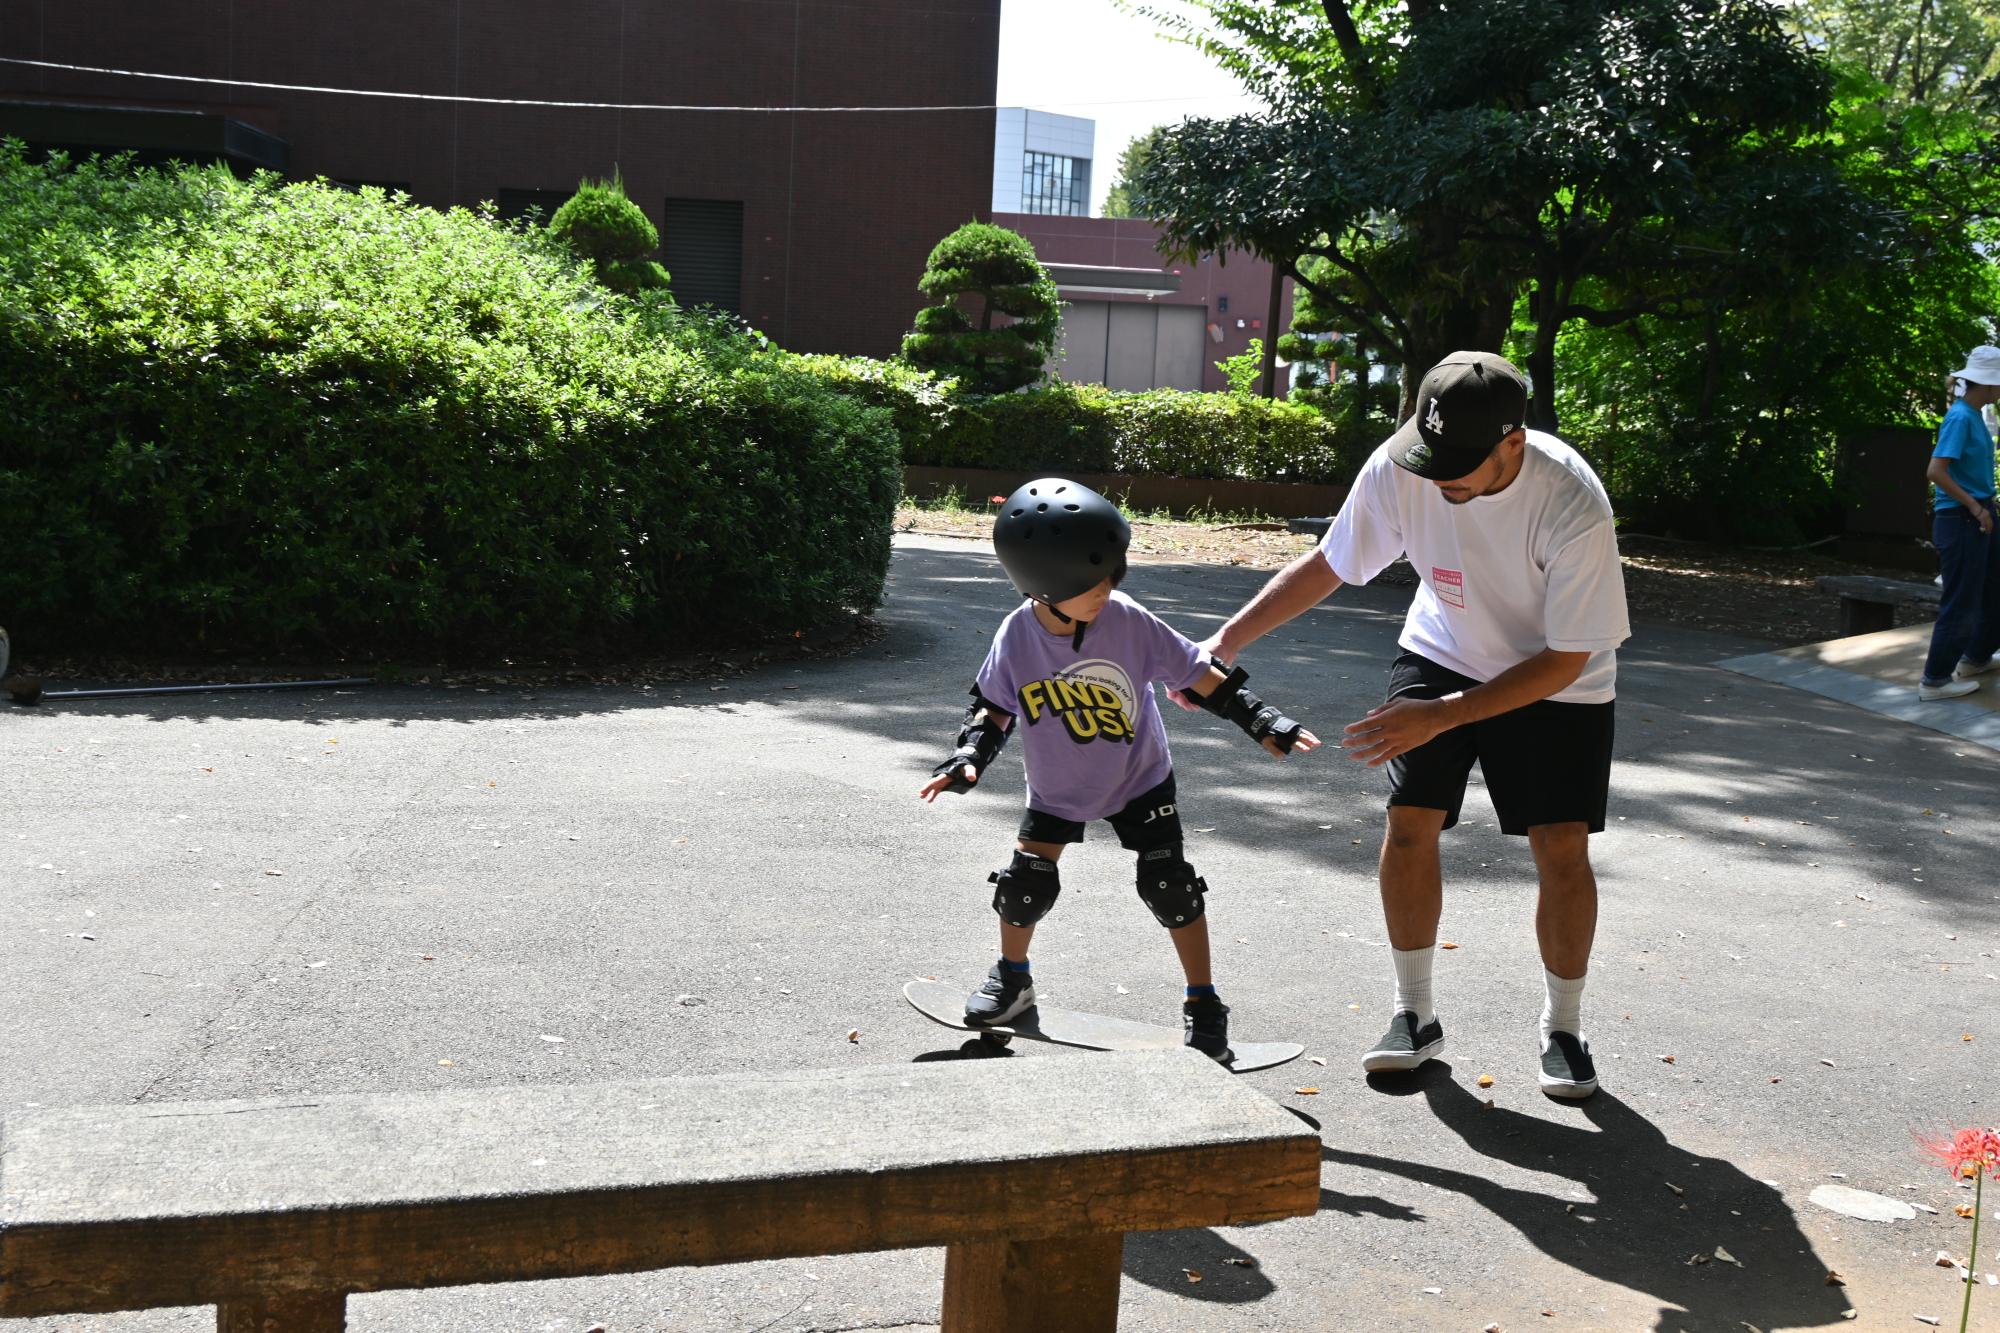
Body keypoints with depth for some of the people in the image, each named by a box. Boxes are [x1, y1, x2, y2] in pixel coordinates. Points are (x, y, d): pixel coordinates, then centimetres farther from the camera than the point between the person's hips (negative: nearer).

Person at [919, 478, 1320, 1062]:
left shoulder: (1129, 621, -25)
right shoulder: (1017, 636, -22)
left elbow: (1199, 676, -15)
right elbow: (993, 706, -5)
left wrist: (1260, 721, -18)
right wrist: (968, 757, -20)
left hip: (1140, 779, -1)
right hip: (1056, 788, 1)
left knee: (1170, 883, -7)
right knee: (1027, 881, -1)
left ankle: (1203, 1002, 10)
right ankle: (1012, 977, 29)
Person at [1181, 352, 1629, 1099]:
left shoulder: (1572, 506, -34)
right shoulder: (1397, 468, -24)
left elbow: (1566, 661, -26)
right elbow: (1327, 565, -6)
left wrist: (1442, 716, -32)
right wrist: (1227, 641, -12)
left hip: (1557, 679, -3)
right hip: (1443, 652, 3)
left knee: (1561, 845, -8)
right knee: (1409, 818, -7)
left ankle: (1562, 1029, 14)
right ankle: (1414, 1015, 9)